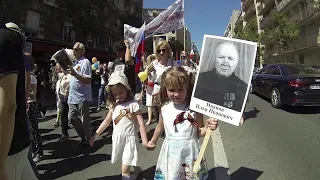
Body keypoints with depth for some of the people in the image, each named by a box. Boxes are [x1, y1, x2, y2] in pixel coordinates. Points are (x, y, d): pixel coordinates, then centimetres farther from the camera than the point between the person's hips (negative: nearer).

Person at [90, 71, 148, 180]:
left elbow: (141, 123, -16)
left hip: (129, 138, -6)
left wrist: (144, 140, -21)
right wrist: (96, 134, 9)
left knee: (125, 171, -3)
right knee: (127, 164, 24)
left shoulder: (133, 104, -14)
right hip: (117, 138, 6)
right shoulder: (114, 105, 3)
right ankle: (137, 170, 51)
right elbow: (107, 121, 10)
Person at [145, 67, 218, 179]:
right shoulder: (165, 107, -3)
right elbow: (160, 126, 14)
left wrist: (207, 127, -25)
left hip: (189, 151, -2)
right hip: (171, 152, 3)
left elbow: (198, 133, -5)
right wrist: (153, 141, 27)